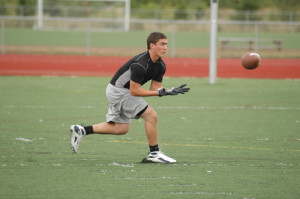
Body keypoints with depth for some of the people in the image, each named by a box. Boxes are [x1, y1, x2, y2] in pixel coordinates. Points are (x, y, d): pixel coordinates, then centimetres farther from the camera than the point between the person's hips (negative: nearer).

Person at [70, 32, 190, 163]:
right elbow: (134, 91, -27)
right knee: (151, 115, -15)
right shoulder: (140, 64, -29)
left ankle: (81, 131, 19)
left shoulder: (160, 66, -1)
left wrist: (170, 92, -15)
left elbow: (155, 87, 3)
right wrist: (159, 93, -28)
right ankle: (154, 153, -7)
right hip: (118, 90, -10)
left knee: (121, 128, 14)